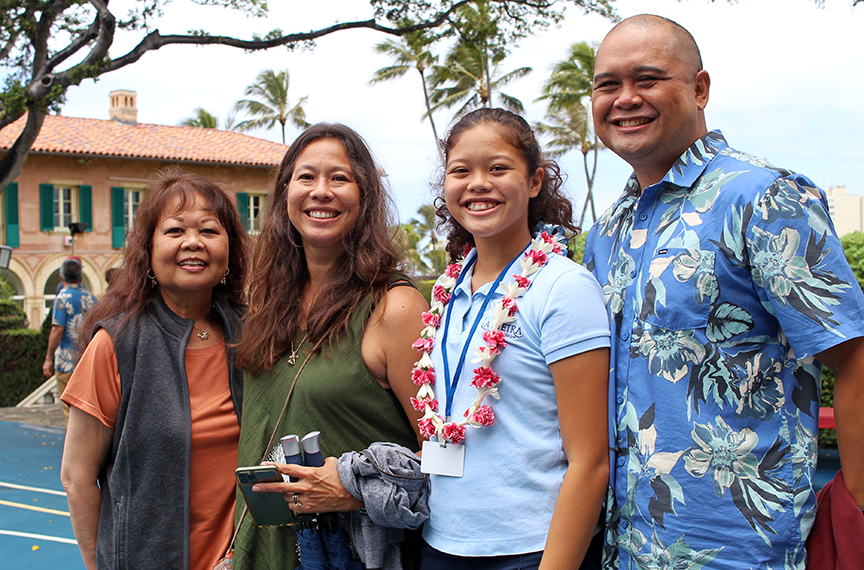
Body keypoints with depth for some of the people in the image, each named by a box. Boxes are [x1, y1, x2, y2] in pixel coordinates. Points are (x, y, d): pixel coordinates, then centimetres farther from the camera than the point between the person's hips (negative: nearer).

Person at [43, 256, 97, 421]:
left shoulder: (63, 297, -10)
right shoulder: (91, 298, 8)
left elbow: (57, 330, -16)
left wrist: (49, 358, -10)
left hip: (67, 363, -6)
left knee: (69, 407, 0)